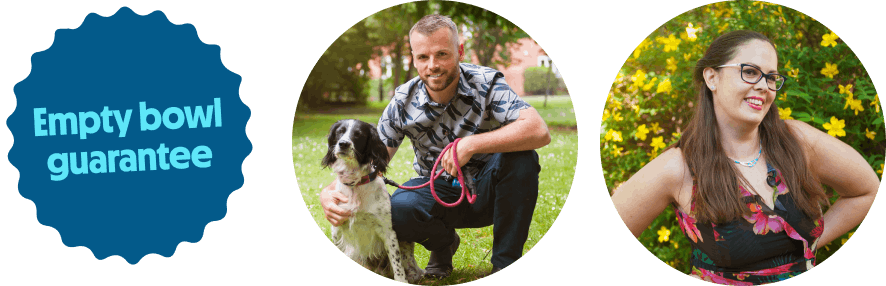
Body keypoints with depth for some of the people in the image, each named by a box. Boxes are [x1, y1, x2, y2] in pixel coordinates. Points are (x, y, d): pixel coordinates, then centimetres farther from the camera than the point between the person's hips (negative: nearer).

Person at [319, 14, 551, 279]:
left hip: (485, 190, -1)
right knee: (395, 211, -31)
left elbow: (539, 132, -33)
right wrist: (329, 193, -31)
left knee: (520, 157, -33)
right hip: (437, 192, 1)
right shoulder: (403, 103, -11)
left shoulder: (485, 83, -18)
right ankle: (443, 243, 7)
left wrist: (470, 144, -39)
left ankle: (505, 263, -14)